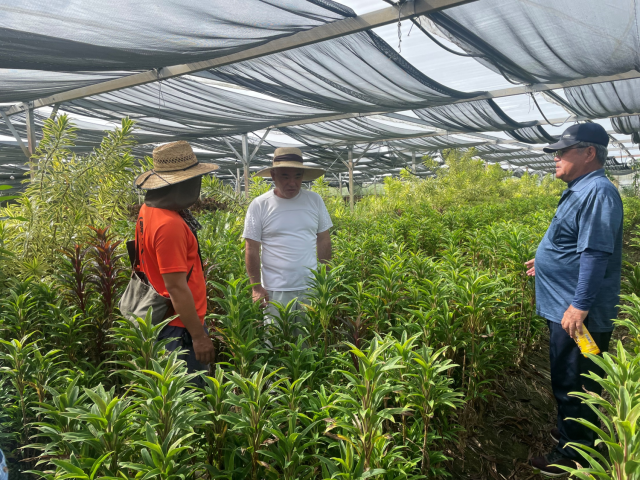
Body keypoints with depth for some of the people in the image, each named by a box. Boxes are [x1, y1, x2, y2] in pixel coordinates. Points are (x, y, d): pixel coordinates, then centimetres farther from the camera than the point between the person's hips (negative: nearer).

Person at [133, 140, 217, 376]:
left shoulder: (150, 209, 4)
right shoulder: (169, 224, -26)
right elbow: (177, 288, -25)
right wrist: (198, 335, -18)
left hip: (165, 319, 10)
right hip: (180, 329, -10)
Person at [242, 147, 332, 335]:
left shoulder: (314, 200, 3)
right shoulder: (259, 205, -5)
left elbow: (324, 241, 9)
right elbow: (252, 250, -1)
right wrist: (257, 288, -3)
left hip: (311, 288, 2)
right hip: (275, 291, -2)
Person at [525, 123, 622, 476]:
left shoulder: (598, 191, -19)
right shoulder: (581, 191, 13)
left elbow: (595, 253, -26)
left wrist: (580, 305, -27)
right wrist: (544, 261, 32)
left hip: (577, 313, -10)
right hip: (564, 308, 10)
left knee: (573, 383, 3)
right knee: (566, 379, 22)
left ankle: (573, 453, 19)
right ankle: (570, 431, 39)